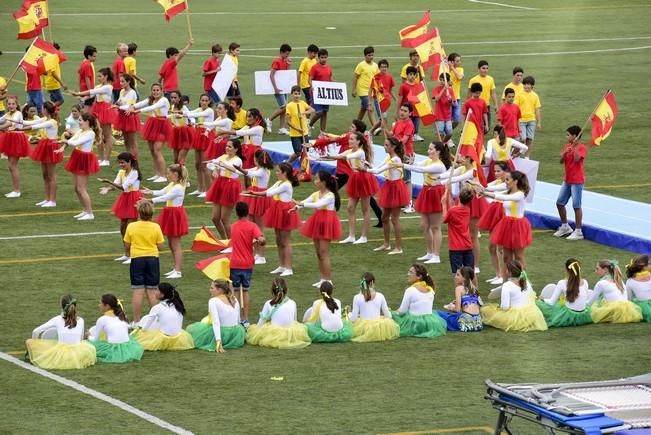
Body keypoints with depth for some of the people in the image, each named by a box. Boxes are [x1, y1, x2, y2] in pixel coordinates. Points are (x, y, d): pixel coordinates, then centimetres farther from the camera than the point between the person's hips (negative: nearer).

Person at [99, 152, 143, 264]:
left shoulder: (134, 173, -18)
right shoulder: (121, 172, 6)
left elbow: (123, 187, -26)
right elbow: (116, 185, -8)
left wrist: (109, 181, -33)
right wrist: (107, 189, -29)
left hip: (133, 200, -8)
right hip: (124, 199, 8)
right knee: (122, 228, 12)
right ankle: (126, 254, 22)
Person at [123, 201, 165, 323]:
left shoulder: (131, 227, -7)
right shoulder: (156, 227, -6)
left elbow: (126, 246, -1)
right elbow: (160, 247, -3)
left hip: (137, 259, -1)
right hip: (152, 259, 1)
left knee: (138, 291, 1)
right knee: (151, 291, 6)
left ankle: (136, 321, 2)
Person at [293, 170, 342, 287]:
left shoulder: (330, 196, -16)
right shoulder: (316, 194, 8)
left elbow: (318, 205, -30)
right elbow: (305, 202, -1)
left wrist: (301, 203, -35)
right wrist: (296, 206, -23)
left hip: (326, 223, -8)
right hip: (318, 223, 8)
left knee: (324, 253, -8)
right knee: (318, 253, 10)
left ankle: (328, 279, -2)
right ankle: (323, 278, 17)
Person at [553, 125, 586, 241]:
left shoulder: (581, 148, -13)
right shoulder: (567, 146, 9)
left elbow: (577, 158, -29)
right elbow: (561, 161, 4)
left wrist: (575, 145, -26)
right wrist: (565, 153, -14)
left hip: (577, 180, -8)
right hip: (567, 180, 8)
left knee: (576, 205, -5)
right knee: (559, 203, 12)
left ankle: (578, 231, 1)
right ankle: (565, 227, 27)